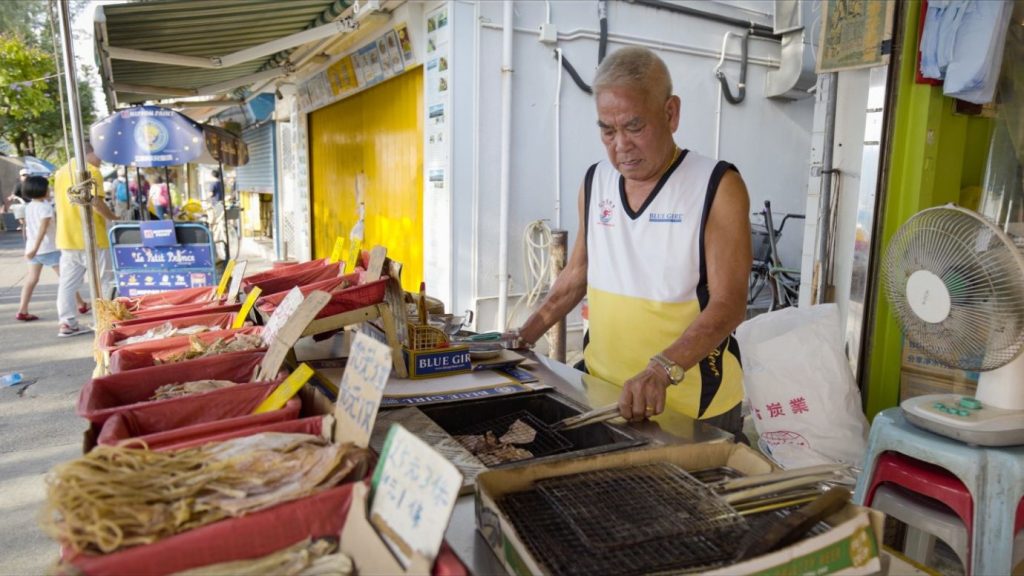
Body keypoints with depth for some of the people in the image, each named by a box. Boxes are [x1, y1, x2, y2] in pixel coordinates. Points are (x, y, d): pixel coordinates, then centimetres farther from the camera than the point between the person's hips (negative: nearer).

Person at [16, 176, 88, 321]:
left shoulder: (29, 207, 10)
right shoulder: (46, 206, -14)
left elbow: (28, 227, 18)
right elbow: (42, 229, -22)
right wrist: (35, 248, -25)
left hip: (33, 247, 7)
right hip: (49, 248, -7)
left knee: (31, 279, 6)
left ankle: (22, 311, 1)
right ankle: (81, 305, 11)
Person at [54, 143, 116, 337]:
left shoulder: (61, 172, 17)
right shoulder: (91, 171, -9)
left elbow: (61, 201, 22)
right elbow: (96, 202, -19)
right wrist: (113, 218, -6)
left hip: (66, 237, 8)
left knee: (67, 282, 8)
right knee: (101, 281, 1)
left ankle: (67, 323, 9)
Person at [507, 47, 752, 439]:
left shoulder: (718, 187, -12)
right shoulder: (595, 182, 4)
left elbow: (728, 303, -20)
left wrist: (662, 370, -34)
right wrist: (527, 334, 7)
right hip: (601, 391, 5)